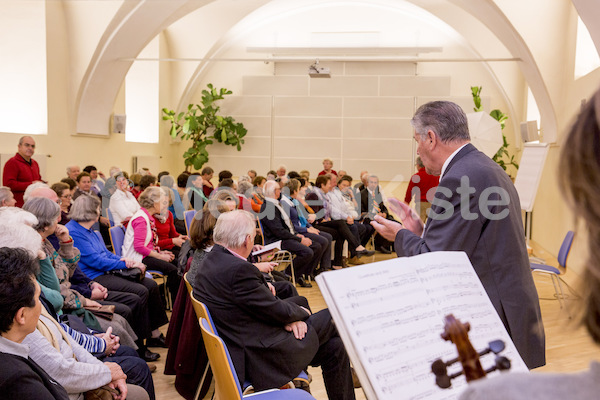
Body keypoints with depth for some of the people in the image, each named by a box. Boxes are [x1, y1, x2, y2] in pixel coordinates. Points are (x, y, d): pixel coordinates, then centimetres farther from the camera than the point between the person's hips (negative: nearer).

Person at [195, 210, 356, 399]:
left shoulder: (209, 261, 4)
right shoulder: (239, 270, -27)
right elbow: (278, 311, -18)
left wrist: (288, 316, -5)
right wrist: (300, 312, 3)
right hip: (260, 359, -9)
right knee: (332, 319, 7)